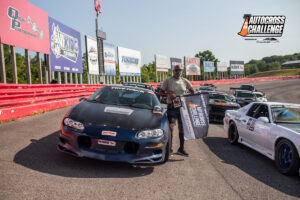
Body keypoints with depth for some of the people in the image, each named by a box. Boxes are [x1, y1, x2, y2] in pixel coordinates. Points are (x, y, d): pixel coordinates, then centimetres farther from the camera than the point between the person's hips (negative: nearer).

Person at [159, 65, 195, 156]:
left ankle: (181, 148, 22)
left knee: (182, 127, 8)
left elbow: (192, 92, 18)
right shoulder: (168, 80, -4)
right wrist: (169, 95, -19)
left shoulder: (185, 81, 7)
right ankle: (169, 147, 6)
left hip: (182, 107, 4)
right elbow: (160, 92, -2)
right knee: (171, 127, -11)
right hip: (171, 107, -4)